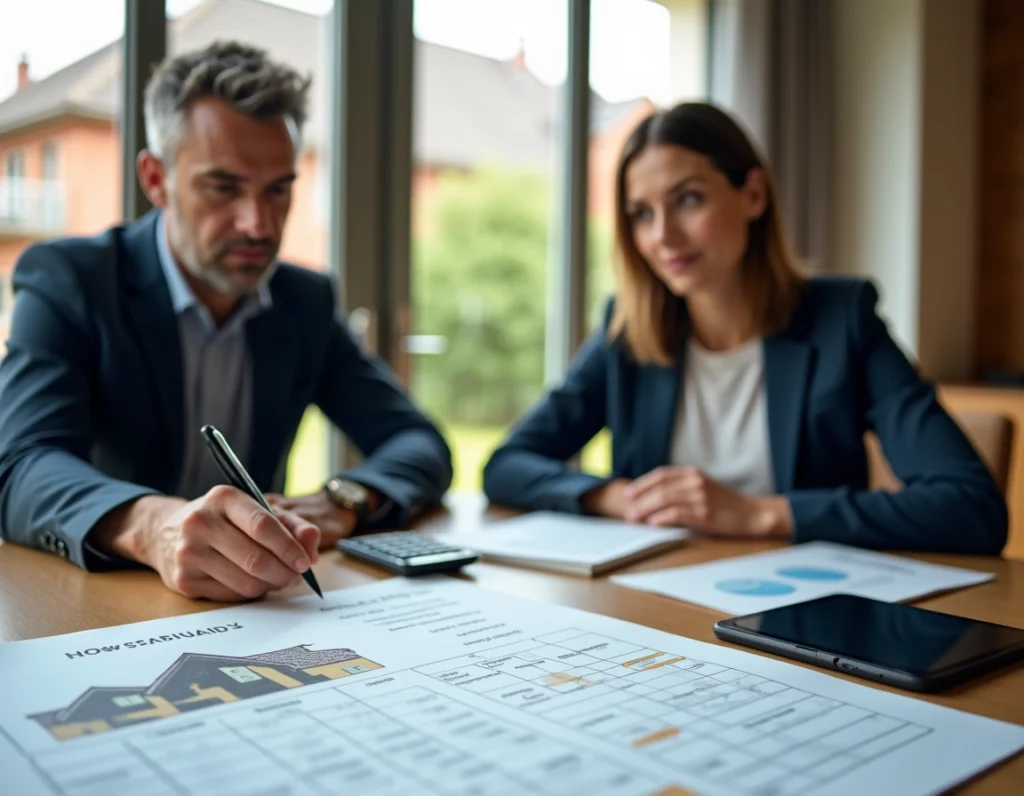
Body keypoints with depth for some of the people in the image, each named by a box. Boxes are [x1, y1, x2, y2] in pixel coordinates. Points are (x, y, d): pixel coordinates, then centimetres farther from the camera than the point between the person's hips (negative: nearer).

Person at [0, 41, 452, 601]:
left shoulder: (306, 302, 3)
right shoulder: (66, 281, -8)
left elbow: (421, 446, -1)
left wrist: (339, 502, -22)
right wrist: (149, 525, -43)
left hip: (254, 607, 3)